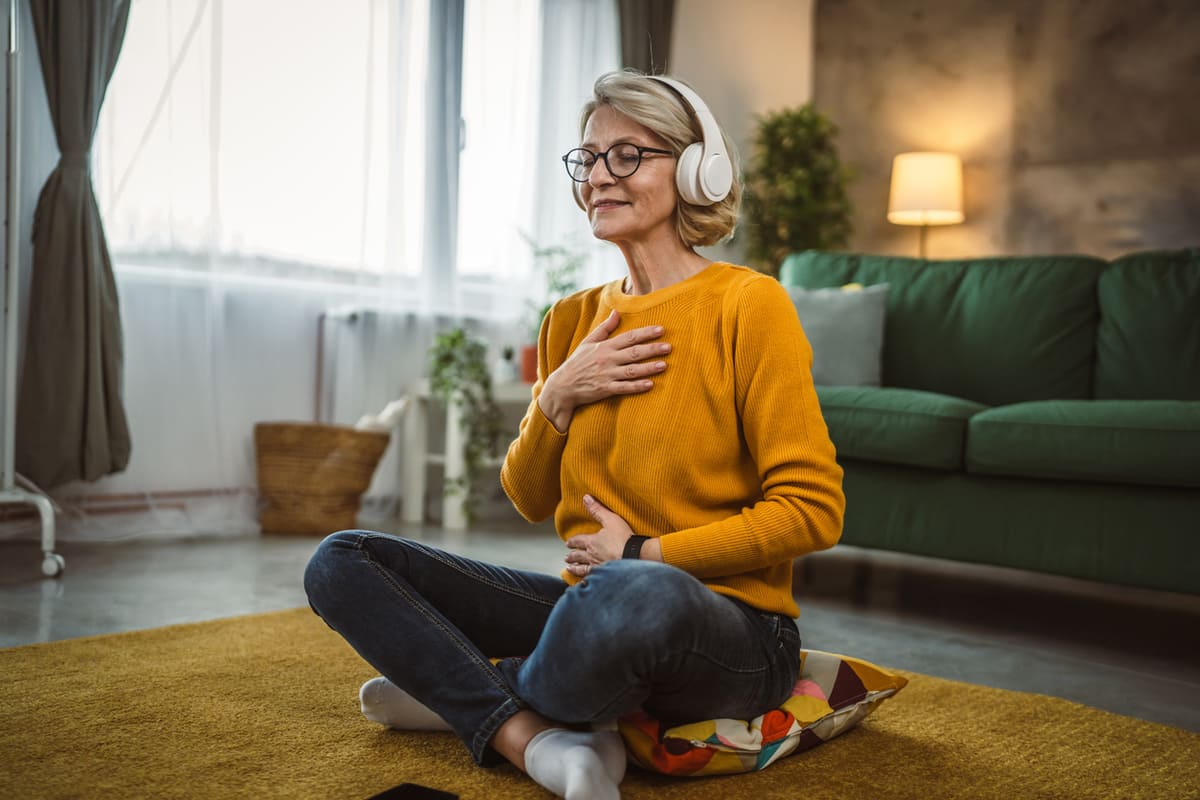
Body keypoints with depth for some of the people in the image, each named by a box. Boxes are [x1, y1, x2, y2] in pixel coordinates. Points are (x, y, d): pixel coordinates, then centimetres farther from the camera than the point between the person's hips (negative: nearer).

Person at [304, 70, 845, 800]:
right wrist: (557, 397, -5)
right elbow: (530, 501, 13)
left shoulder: (747, 304, -8)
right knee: (341, 563, -4)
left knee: (641, 594, -43)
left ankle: (464, 694, -10)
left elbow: (814, 510, -12)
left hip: (730, 628, -5)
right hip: (592, 603, 6)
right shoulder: (574, 321, 10)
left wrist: (646, 552, -13)